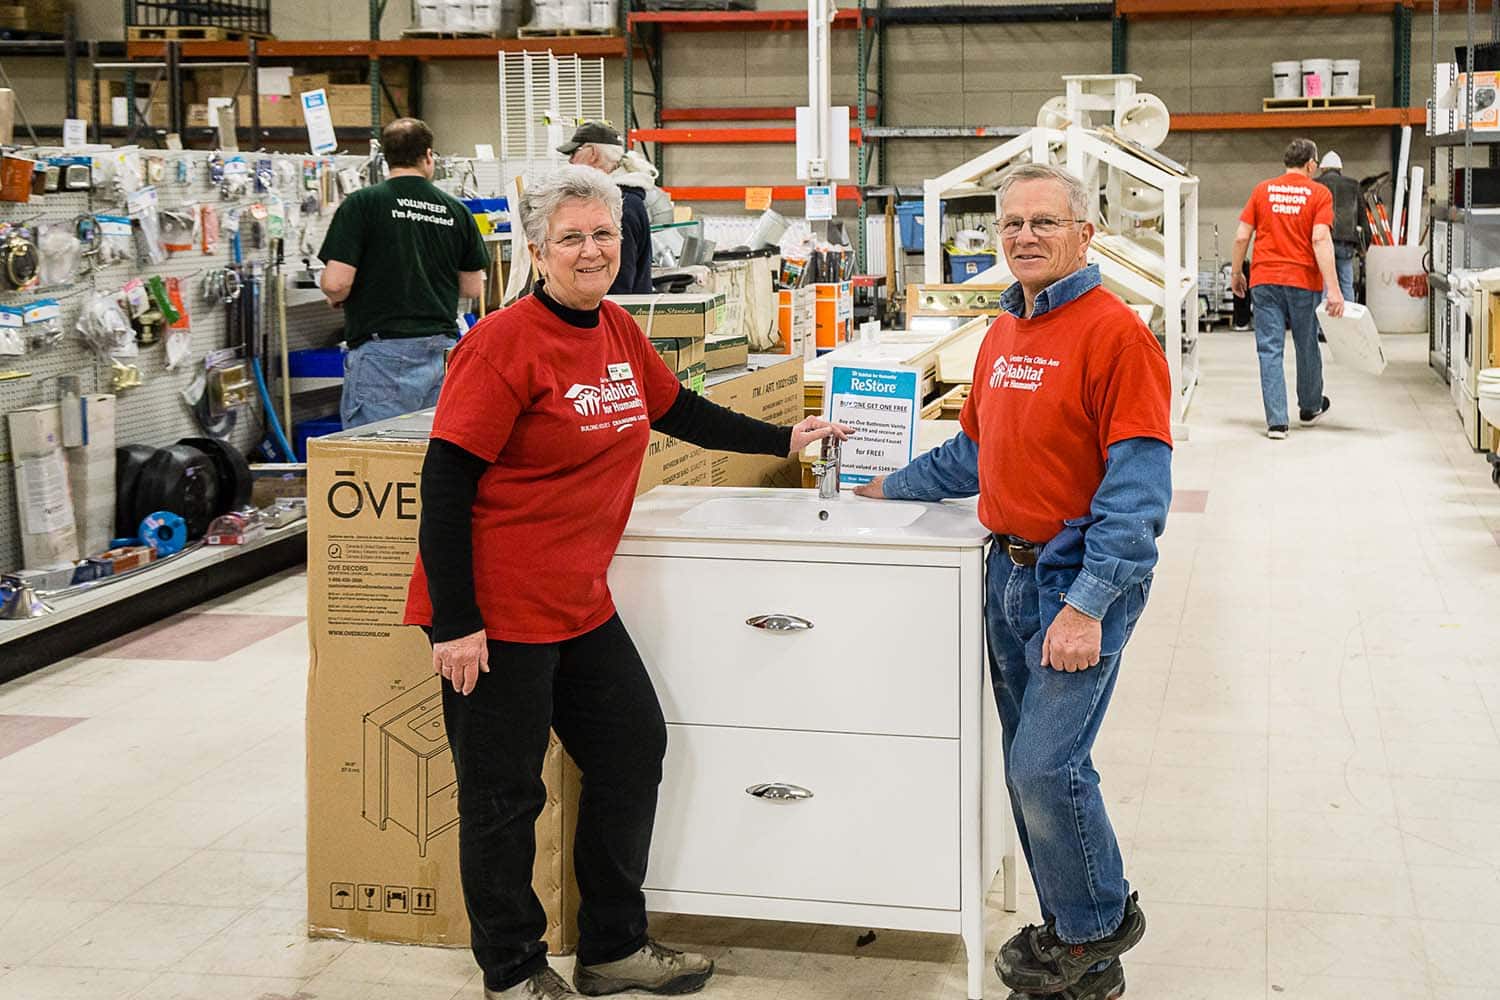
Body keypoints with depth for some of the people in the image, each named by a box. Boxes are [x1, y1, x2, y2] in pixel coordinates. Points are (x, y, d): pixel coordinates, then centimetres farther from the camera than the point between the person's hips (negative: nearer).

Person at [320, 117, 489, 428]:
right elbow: (473, 288, 13)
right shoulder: (455, 210, 7)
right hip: (442, 349, 4)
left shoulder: (362, 204, -5)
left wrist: (335, 298, 11)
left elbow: (336, 282, -12)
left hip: (382, 350, -4)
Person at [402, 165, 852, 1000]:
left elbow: (679, 410, 24)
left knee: (633, 751, 16)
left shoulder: (618, 332, 6)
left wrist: (783, 440, 26)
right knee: (504, 796, 5)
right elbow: (445, 481, -19)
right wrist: (453, 623, -21)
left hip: (581, 603, 9)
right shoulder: (505, 343, -17)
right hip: (498, 611, -8)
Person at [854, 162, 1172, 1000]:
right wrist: (892, 489, 29)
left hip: (1081, 578, -8)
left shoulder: (1115, 333, -14)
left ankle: (1099, 921, 15)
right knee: (1031, 767, 12)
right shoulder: (1003, 334, 13)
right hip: (1010, 574, 8)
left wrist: (1087, 606, -23)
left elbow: (1137, 484, -19)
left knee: (1047, 765, -10)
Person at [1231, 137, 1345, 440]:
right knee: (1307, 346, 17)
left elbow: (1241, 237, 3)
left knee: (1270, 350, 1)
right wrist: (1333, 289, -16)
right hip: (1303, 280, -1)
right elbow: (1320, 240, -14)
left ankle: (1276, 421, -5)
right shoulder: (1319, 193, -3)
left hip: (1264, 281, 1)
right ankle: (1310, 408, 36)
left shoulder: (1262, 190, 5)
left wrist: (1236, 273, 18)